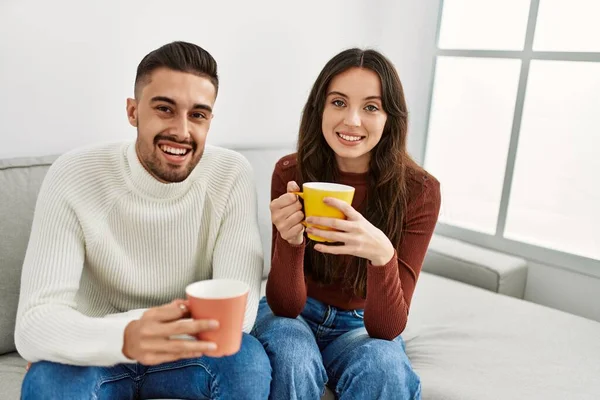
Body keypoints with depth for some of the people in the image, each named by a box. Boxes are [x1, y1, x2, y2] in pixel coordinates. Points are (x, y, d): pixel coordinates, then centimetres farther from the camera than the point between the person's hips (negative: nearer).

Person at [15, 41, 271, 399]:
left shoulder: (232, 175, -16)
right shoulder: (73, 177, -19)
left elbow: (240, 305, -22)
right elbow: (34, 323, -27)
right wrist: (125, 337, -48)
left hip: (183, 350, 1)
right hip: (97, 354, 0)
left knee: (249, 361, -28)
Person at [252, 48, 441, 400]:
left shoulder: (419, 190, -18)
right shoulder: (291, 172, -16)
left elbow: (387, 327, -20)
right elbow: (285, 306, -15)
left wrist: (382, 254, -40)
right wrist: (290, 240, -35)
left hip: (360, 327, 0)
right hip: (295, 317, 1)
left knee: (383, 369, -31)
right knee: (292, 357, -31)